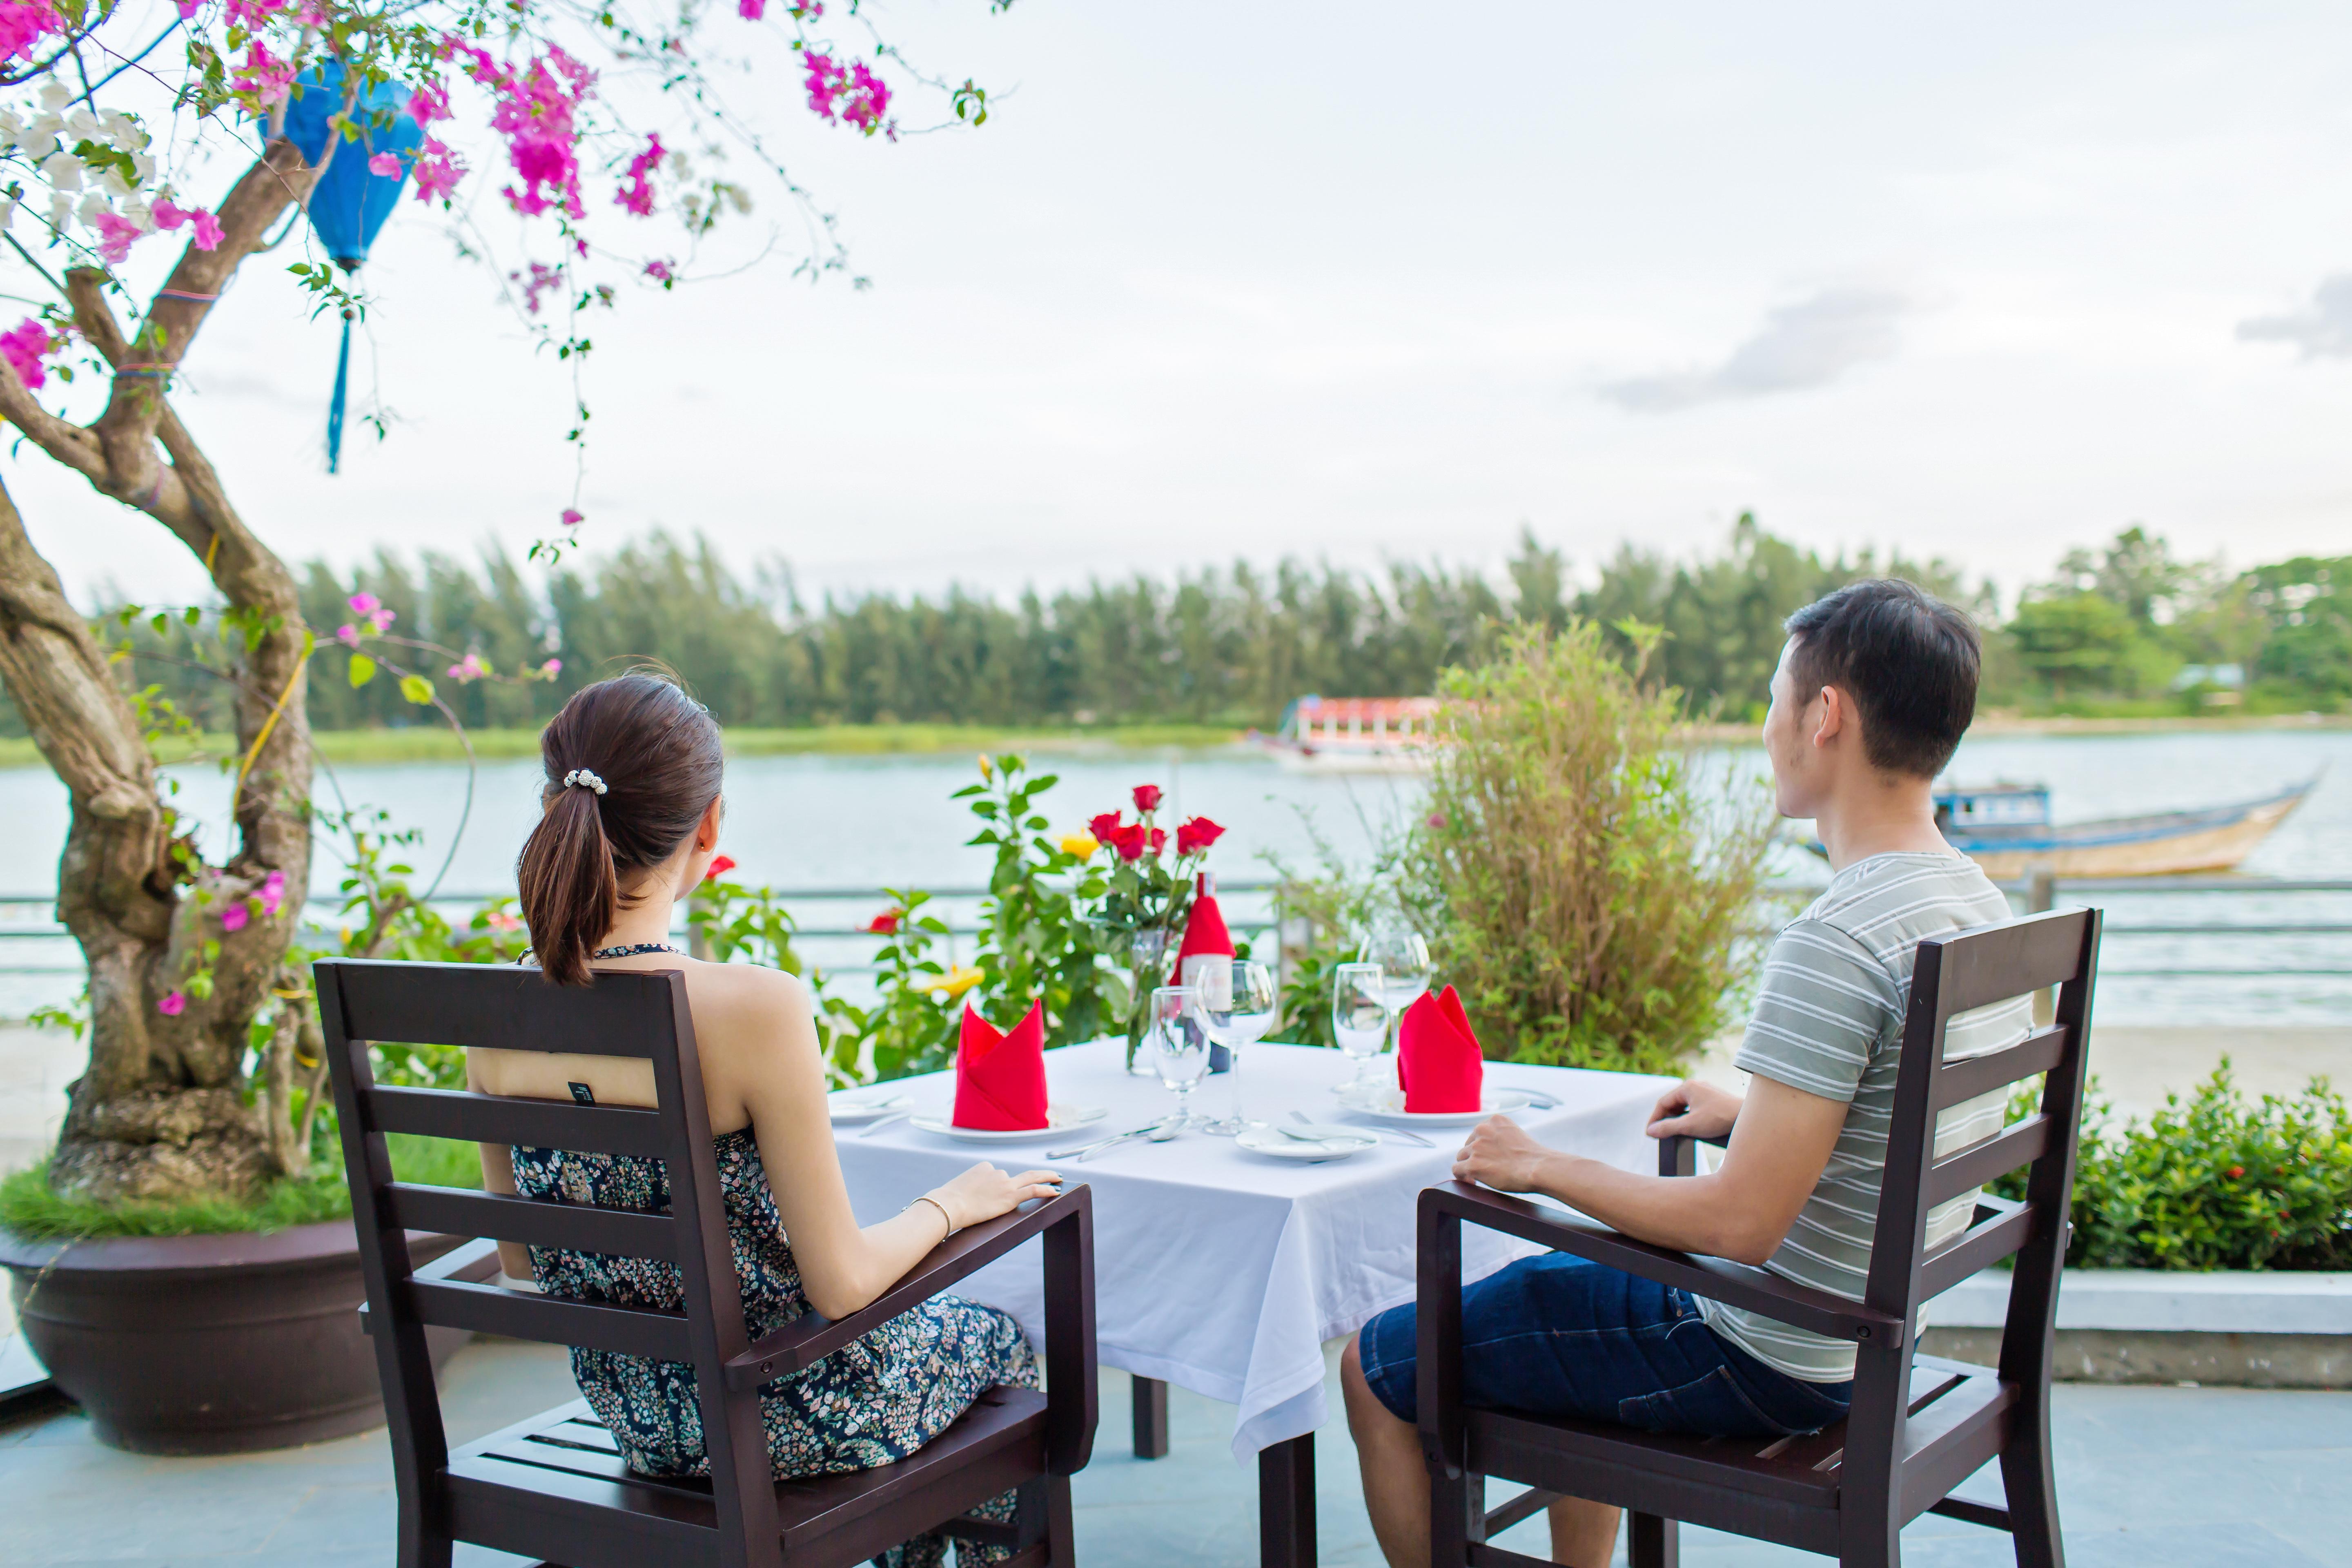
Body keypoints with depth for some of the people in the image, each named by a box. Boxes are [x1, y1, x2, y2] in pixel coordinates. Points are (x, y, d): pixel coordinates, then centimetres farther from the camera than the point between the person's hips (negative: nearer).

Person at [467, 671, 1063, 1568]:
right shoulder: (755, 1008, -29)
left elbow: (522, 1264, 2)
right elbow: (839, 1284, -23)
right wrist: (950, 1205, -4)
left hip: (632, 1415, 6)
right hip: (776, 1420, -6)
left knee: (927, 1327, 34)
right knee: (998, 1344, 27)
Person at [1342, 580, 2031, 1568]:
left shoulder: (1833, 946, -28)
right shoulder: (1977, 902, 1)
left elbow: (1741, 1223, -30)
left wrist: (1539, 1166, -18)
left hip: (1764, 1361, -9)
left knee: (1378, 1367, 3)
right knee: (1544, 1282, 32)